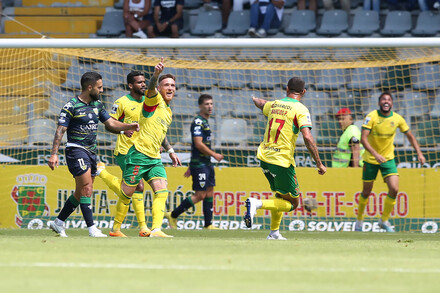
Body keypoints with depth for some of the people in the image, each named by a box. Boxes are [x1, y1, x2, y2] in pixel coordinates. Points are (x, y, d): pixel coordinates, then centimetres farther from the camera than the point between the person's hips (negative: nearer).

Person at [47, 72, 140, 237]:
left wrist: (129, 127, 0)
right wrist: (54, 154, -20)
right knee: (86, 189, -14)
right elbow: (60, 130, -12)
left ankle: (58, 223, 21)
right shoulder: (71, 106, -10)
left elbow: (110, 123, 17)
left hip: (91, 152, 8)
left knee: (81, 193, 10)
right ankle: (91, 229, -14)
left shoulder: (97, 105, 12)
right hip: (76, 150, -8)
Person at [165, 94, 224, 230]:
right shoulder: (198, 122, -13)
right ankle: (173, 215, 0)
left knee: (209, 193, 7)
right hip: (199, 164, -10)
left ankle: (208, 224, 9)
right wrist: (214, 154, -15)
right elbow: (198, 144, -20)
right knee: (200, 195, -9)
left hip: (206, 163, 10)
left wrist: (190, 167, 24)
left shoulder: (205, 122, 18)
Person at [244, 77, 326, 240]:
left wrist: (255, 99, 61)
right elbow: (307, 137, -21)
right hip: (282, 161, -7)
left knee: (280, 196, 25)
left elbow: (261, 104, 36)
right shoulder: (300, 110, -9)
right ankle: (258, 204, -18)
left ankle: (274, 233, 22)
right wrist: (319, 164, -16)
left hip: (264, 157, 7)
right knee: (292, 203, 2)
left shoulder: (274, 105, 10)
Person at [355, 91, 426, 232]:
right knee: (366, 192, 6)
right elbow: (363, 139, -24)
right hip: (370, 160, -2)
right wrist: (376, 154, -37)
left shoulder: (397, 119, -6)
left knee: (394, 189, -14)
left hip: (388, 159, 2)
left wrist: (419, 153, -2)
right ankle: (359, 220, 29)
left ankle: (384, 220, 5)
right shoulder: (371, 117, -16)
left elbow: (410, 136, 9)